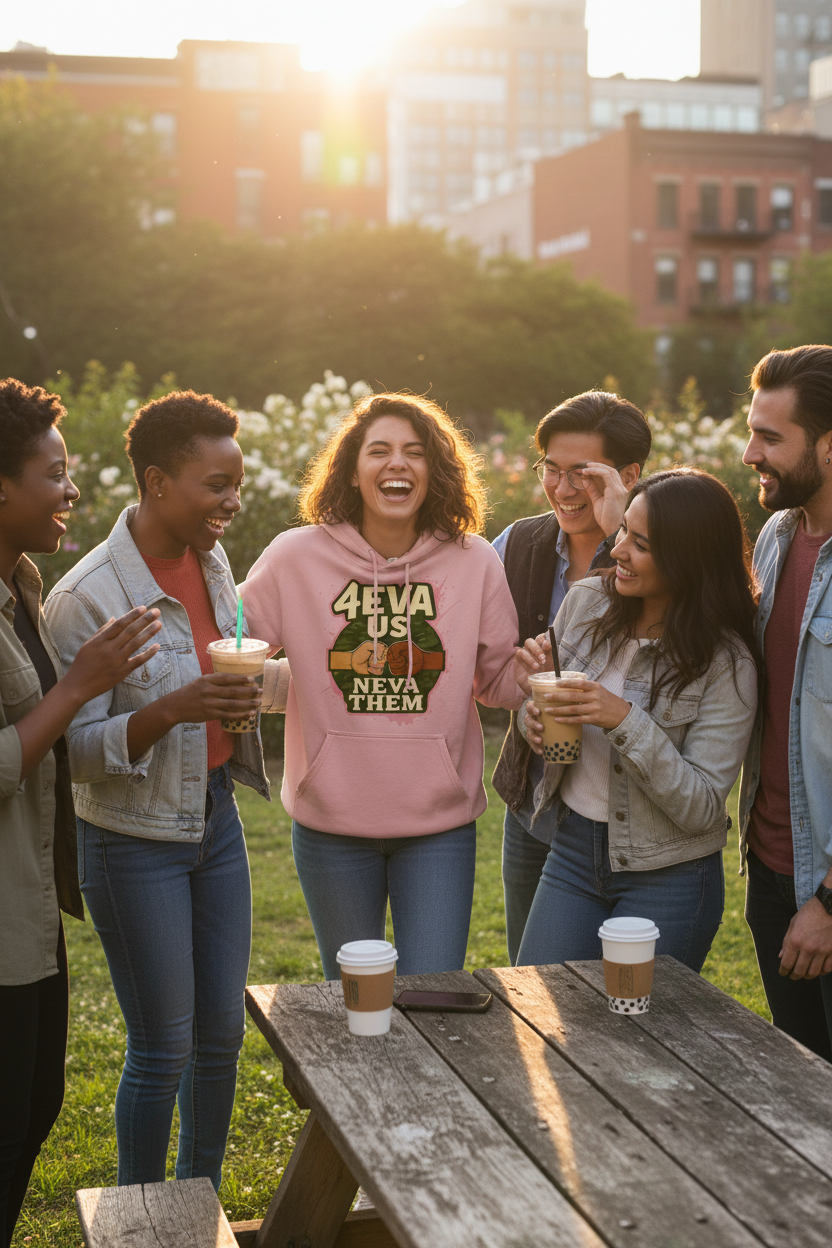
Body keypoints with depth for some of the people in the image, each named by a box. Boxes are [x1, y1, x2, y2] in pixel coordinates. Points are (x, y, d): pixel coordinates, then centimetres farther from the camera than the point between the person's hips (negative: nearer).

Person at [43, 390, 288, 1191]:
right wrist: (173, 709, -34)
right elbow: (72, 750, -20)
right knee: (162, 1050, 2)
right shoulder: (87, 597, -20)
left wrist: (247, 687, 0)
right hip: (134, 844, -7)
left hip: (215, 818, 7)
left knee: (222, 1033, 13)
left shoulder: (211, 562, 2)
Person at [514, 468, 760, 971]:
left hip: (668, 877, -4)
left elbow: (701, 808, -19)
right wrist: (534, 717, -13)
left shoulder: (726, 663, -17)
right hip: (572, 851, 4)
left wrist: (625, 721, -29)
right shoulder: (587, 601, -3)